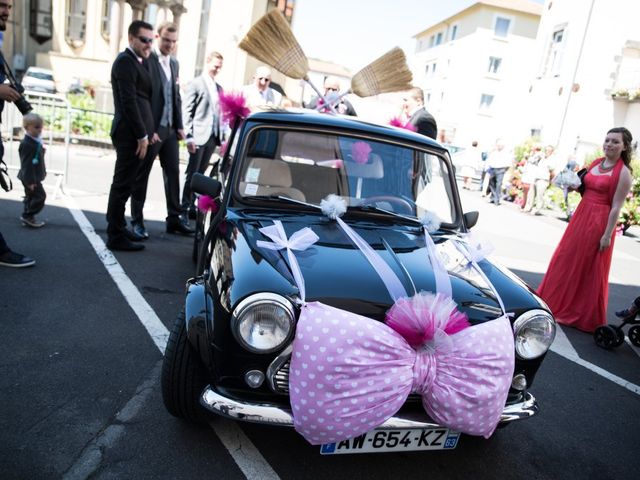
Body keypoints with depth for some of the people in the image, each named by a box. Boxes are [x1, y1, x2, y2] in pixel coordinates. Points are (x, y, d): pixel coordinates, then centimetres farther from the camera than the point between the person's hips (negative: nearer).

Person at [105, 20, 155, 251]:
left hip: (135, 133, 10)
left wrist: (146, 132, 11)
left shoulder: (136, 61, 19)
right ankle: (116, 237, 4)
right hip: (131, 134, -10)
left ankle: (118, 227, 27)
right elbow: (129, 101, -17)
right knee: (122, 184, -4)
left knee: (124, 184, 16)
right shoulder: (126, 61, -10)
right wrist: (142, 135, -18)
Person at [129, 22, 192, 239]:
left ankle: (173, 219, 18)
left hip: (170, 129, 7)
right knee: (142, 176, 3)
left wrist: (179, 126, 9)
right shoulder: (146, 61, -8)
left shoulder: (174, 63, 15)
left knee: (173, 173, 9)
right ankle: (137, 221, 12)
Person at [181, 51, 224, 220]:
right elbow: (186, 111, -5)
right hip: (198, 136, -5)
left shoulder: (219, 88, 16)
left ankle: (192, 207, 17)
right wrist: (189, 136, -13)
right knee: (192, 174, -2)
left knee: (200, 174, 9)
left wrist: (221, 136, 7)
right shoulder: (196, 84, 0)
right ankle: (184, 208, 5)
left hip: (212, 137, 5)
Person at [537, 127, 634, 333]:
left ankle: (583, 315, 21)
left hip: (600, 222, -7)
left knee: (590, 269, 4)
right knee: (567, 259, 14)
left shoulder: (623, 173, -12)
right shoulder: (596, 163, 8)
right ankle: (557, 302, 32)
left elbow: (616, 207, -15)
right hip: (581, 215, 7)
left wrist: (608, 235, -17)